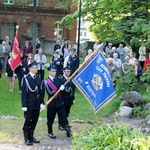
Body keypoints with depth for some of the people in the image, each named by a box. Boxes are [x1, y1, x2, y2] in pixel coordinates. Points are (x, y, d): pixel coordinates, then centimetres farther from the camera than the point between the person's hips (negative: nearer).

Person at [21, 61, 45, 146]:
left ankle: (31, 137, 26)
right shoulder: (26, 79, -11)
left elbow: (41, 91, 11)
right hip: (29, 104, -6)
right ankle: (27, 139, 12)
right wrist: (24, 105, -14)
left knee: (34, 121, 13)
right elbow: (24, 93, -11)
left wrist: (42, 102, 6)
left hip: (37, 104, 6)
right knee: (27, 121, 3)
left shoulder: (38, 78, 7)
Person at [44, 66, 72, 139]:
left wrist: (62, 88, -15)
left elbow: (61, 88, 7)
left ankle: (68, 132, 3)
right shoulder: (46, 81, -8)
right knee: (50, 119, 8)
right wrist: (59, 89, -18)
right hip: (51, 103, -4)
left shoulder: (58, 79, 6)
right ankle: (50, 132, 25)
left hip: (59, 102, 4)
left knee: (63, 117, 3)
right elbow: (50, 92, -15)